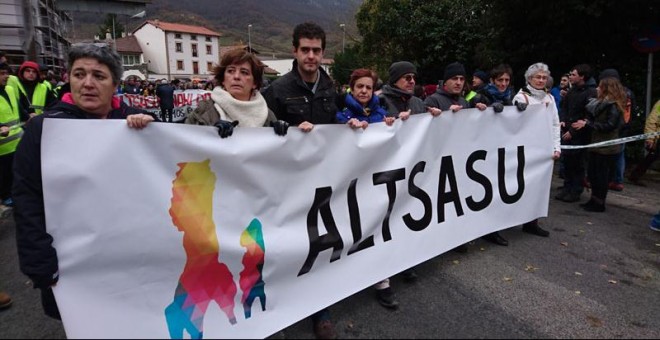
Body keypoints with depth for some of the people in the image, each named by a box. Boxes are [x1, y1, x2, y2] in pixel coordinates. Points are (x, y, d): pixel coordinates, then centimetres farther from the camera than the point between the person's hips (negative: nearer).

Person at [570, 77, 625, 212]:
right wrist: (586, 121, -1)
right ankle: (594, 200, 24)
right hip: (597, 144, 9)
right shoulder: (602, 102, 12)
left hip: (607, 148, -9)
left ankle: (599, 204, 10)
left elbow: (609, 125, -20)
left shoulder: (613, 105, -14)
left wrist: (587, 124, -18)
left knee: (601, 175, -1)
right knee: (592, 173, 13)